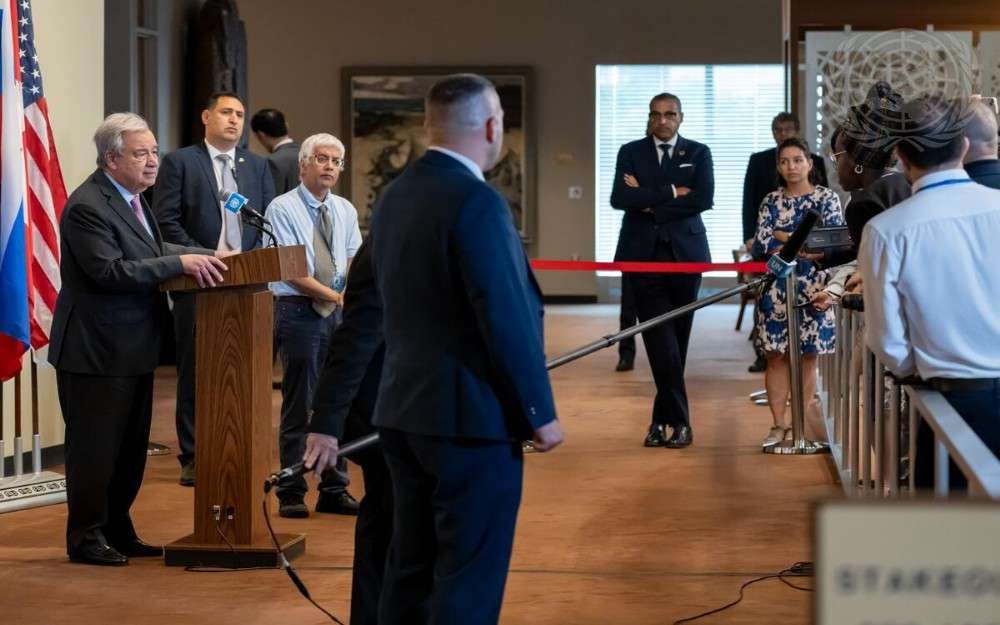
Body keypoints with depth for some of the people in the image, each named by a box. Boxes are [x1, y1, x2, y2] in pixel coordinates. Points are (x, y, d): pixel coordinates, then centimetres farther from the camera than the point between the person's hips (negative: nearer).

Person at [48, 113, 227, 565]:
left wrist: (208, 255, 7)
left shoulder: (130, 198, 12)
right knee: (95, 447, 0)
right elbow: (110, 271, -26)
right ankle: (85, 538, 11)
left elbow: (150, 251, 20)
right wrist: (180, 263, -27)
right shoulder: (87, 206, -19)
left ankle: (118, 532, 27)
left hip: (133, 349, 10)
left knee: (131, 447, 16)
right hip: (96, 353, -10)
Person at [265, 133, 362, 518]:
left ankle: (334, 491, 15)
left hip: (339, 312, 5)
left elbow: (354, 263, 9)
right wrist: (336, 296, -16)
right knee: (299, 405, -2)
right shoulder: (282, 209, -6)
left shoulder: (345, 210, 12)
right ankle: (291, 494, 6)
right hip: (299, 311, -5)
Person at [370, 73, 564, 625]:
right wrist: (539, 412, -10)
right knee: (468, 581, -2)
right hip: (471, 414, -8)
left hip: (404, 408, 8)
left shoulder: (394, 195, 8)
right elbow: (507, 321, -19)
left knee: (410, 571, 14)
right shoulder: (477, 201, -17)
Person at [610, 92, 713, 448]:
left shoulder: (698, 153, 7)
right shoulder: (631, 152, 7)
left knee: (677, 339, 5)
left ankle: (662, 418, 16)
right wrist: (671, 192, -13)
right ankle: (679, 421, -6)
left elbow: (704, 198, -9)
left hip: (685, 254, 1)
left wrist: (650, 201, -10)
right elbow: (619, 198, -9)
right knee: (660, 341, -8)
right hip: (643, 255, -1)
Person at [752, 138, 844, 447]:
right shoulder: (771, 201, 9)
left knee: (808, 355, 1)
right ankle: (778, 424, 4)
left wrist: (782, 239, -11)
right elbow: (760, 245, 0)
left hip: (812, 287, -2)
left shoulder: (827, 198, 3)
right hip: (776, 287, 2)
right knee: (776, 355, 0)